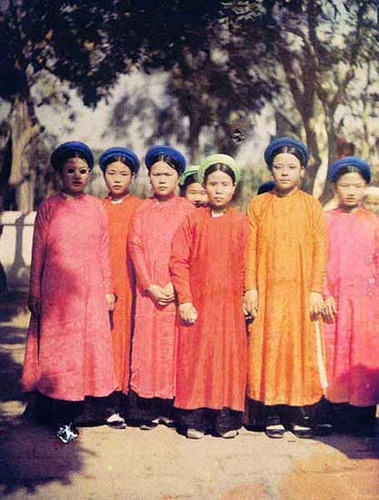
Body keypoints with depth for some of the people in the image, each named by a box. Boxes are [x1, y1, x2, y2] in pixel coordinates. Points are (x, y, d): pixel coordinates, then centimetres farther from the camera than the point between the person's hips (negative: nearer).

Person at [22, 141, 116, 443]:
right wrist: (35, 293, 1)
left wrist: (107, 290, 9)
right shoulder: (49, 207, 1)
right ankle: (62, 420, 11)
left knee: (90, 346, 5)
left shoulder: (96, 207, 7)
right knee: (58, 350, 2)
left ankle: (74, 412, 18)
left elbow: (103, 252, 9)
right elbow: (38, 252, 2)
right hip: (56, 291, -2)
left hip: (90, 291, 3)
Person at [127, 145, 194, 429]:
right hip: (149, 289, 1)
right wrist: (150, 285, -8)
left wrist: (176, 285, -12)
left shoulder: (188, 210, 4)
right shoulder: (141, 211, 9)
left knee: (174, 344, 1)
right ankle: (147, 408, 8)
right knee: (147, 341, 1)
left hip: (178, 289, -1)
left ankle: (171, 406, 10)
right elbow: (135, 248, 3)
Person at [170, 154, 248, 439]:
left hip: (229, 304, 1)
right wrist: (184, 300, -8)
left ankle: (227, 419, 15)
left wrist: (247, 298, 0)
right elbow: (179, 261, -2)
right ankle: (195, 420, 13)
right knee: (195, 359, 3)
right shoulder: (193, 219, 2)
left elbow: (246, 266, 6)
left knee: (229, 358, 4)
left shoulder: (241, 222, 5)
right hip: (197, 304, -1)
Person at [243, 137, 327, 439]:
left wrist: (316, 290, -5)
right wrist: (250, 289, -4)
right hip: (267, 292, 0)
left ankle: (301, 413, 11)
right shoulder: (258, 205, 6)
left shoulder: (312, 206, 5)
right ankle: (271, 414, 10)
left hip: (301, 292, 0)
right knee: (268, 349, 2)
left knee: (302, 348, 1)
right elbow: (251, 249, 3)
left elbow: (320, 251, 2)